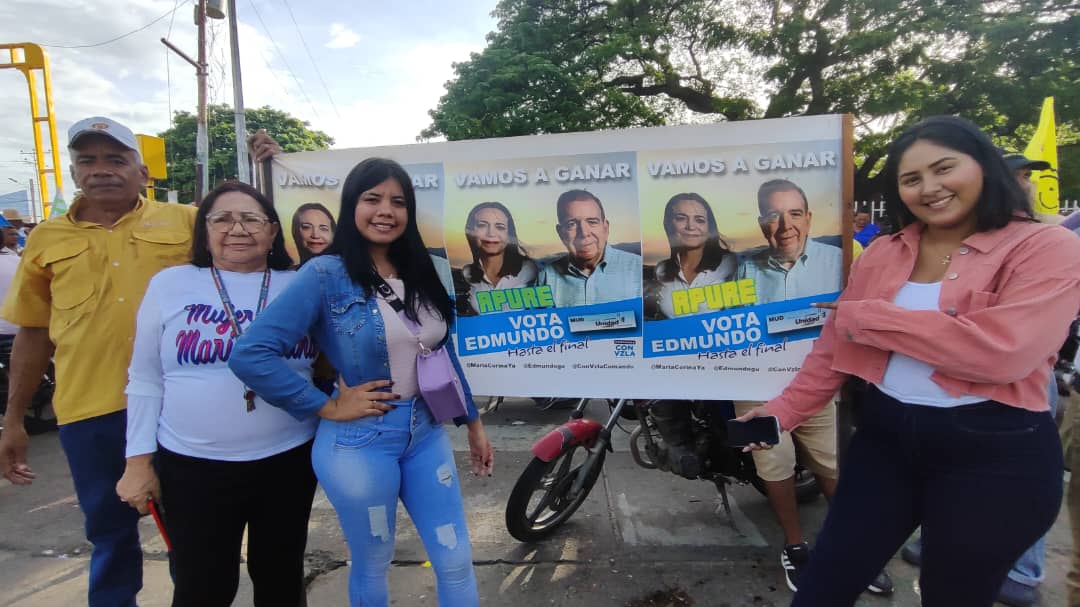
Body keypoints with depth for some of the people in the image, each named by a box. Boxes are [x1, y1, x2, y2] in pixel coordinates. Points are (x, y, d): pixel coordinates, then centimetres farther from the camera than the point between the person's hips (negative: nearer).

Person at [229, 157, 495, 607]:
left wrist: (473, 422, 14)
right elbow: (250, 354, -18)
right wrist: (328, 405, -15)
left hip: (426, 434, 5)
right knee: (372, 567, 17)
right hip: (359, 442, -4)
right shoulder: (325, 275, -13)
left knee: (456, 562, 13)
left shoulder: (421, 273, 4)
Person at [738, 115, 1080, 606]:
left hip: (994, 452, -4)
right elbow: (834, 347, 7)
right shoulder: (881, 254, 7)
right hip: (883, 436, 5)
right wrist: (783, 410, 0)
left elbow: (1000, 351, -25)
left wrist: (867, 316, -16)